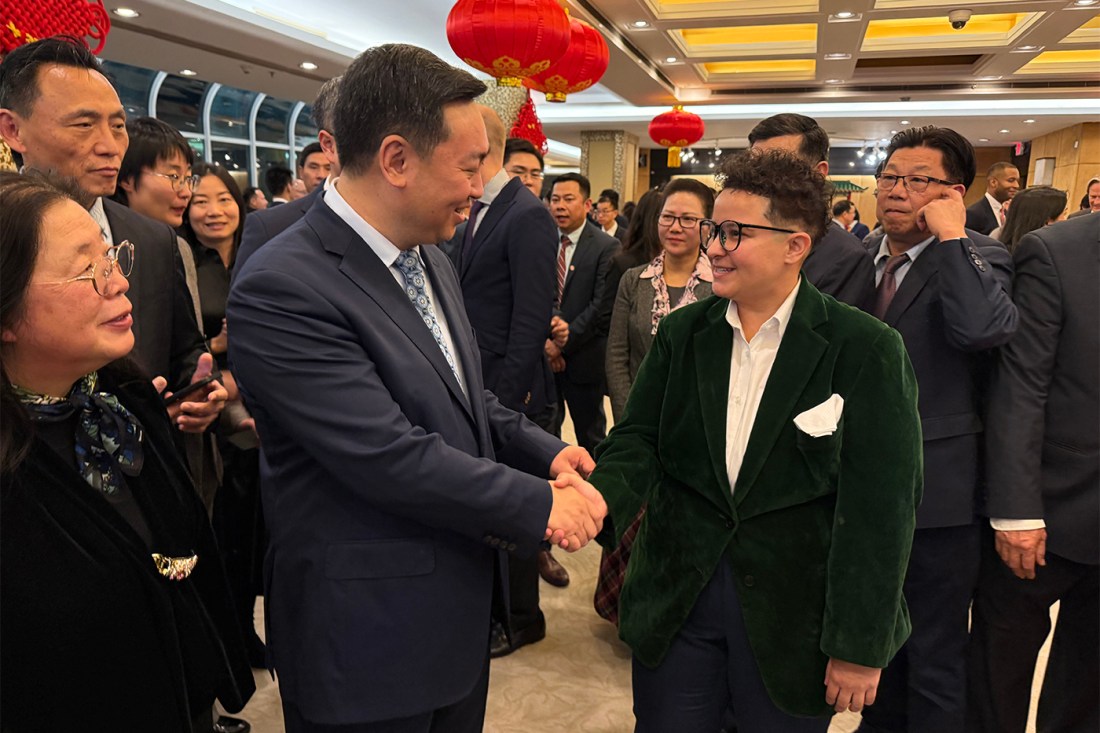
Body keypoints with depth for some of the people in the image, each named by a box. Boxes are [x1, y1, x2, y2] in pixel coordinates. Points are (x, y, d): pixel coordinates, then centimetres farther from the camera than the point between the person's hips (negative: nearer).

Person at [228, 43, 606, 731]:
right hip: (368, 634, -8)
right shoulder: (282, 288, -24)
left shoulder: (432, 259, 4)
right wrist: (542, 504, -18)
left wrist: (547, 451, -5)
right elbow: (391, 457, -28)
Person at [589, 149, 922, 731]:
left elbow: (880, 505, -12)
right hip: (675, 600, 3)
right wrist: (600, 497, -24)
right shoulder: (682, 332, 1)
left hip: (795, 615, -3)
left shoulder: (865, 349, -11)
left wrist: (860, 646, -10)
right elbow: (639, 438, -2)